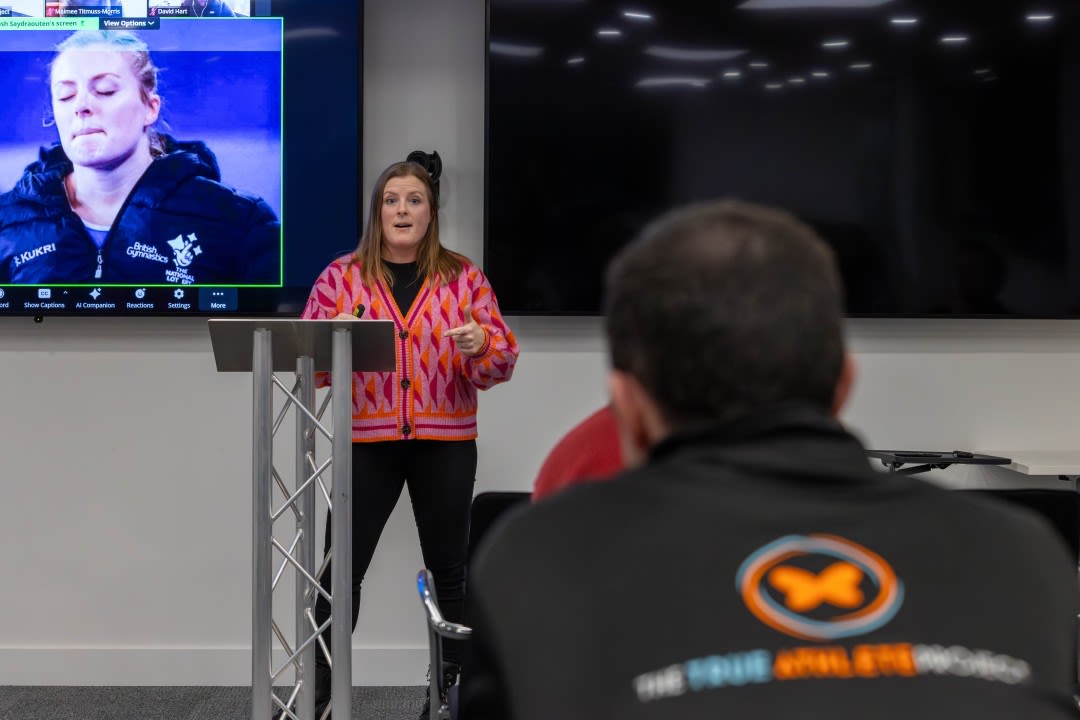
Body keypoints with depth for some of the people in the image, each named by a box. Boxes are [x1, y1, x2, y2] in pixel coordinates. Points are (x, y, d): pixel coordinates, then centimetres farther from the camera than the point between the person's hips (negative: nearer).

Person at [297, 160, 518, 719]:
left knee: (448, 568, 8)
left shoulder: (463, 277, 4)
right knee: (342, 567, 0)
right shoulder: (341, 276, 4)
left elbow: (503, 359, 1)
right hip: (366, 441, 0)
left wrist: (480, 344, -21)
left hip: (446, 444, 1)